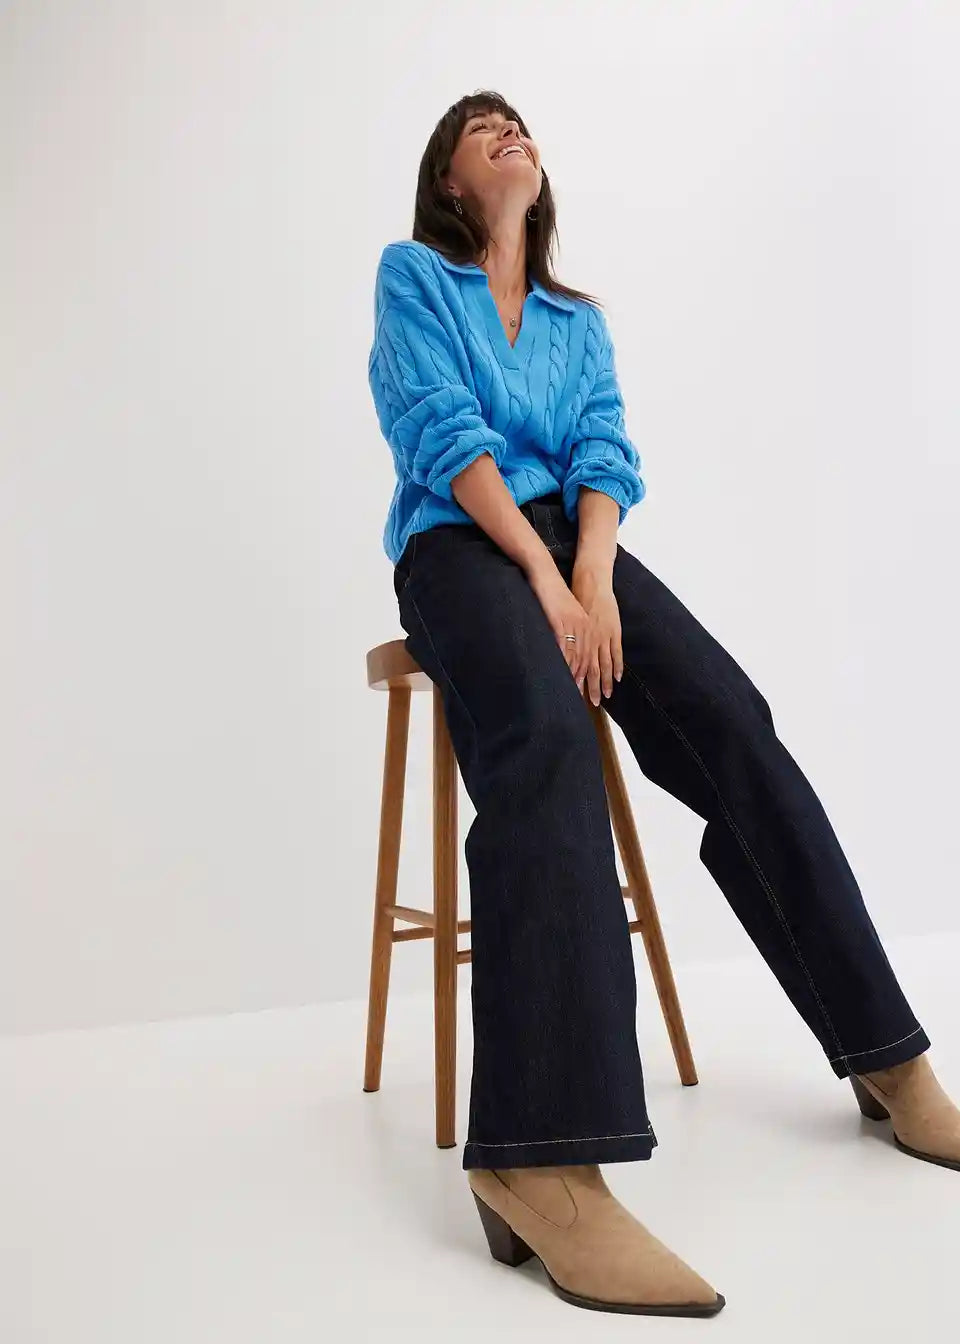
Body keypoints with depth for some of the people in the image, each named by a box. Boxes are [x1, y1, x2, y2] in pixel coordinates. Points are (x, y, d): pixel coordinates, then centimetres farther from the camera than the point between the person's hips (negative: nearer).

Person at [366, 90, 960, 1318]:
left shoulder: (579, 319, 24)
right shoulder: (412, 272, 11)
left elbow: (605, 455, 8)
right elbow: (444, 432, -5)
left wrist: (594, 582, -13)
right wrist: (546, 581, -17)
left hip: (573, 541, 5)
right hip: (457, 542, -5)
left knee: (733, 726, -20)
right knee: (544, 735, -37)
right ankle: (540, 1160, -49)